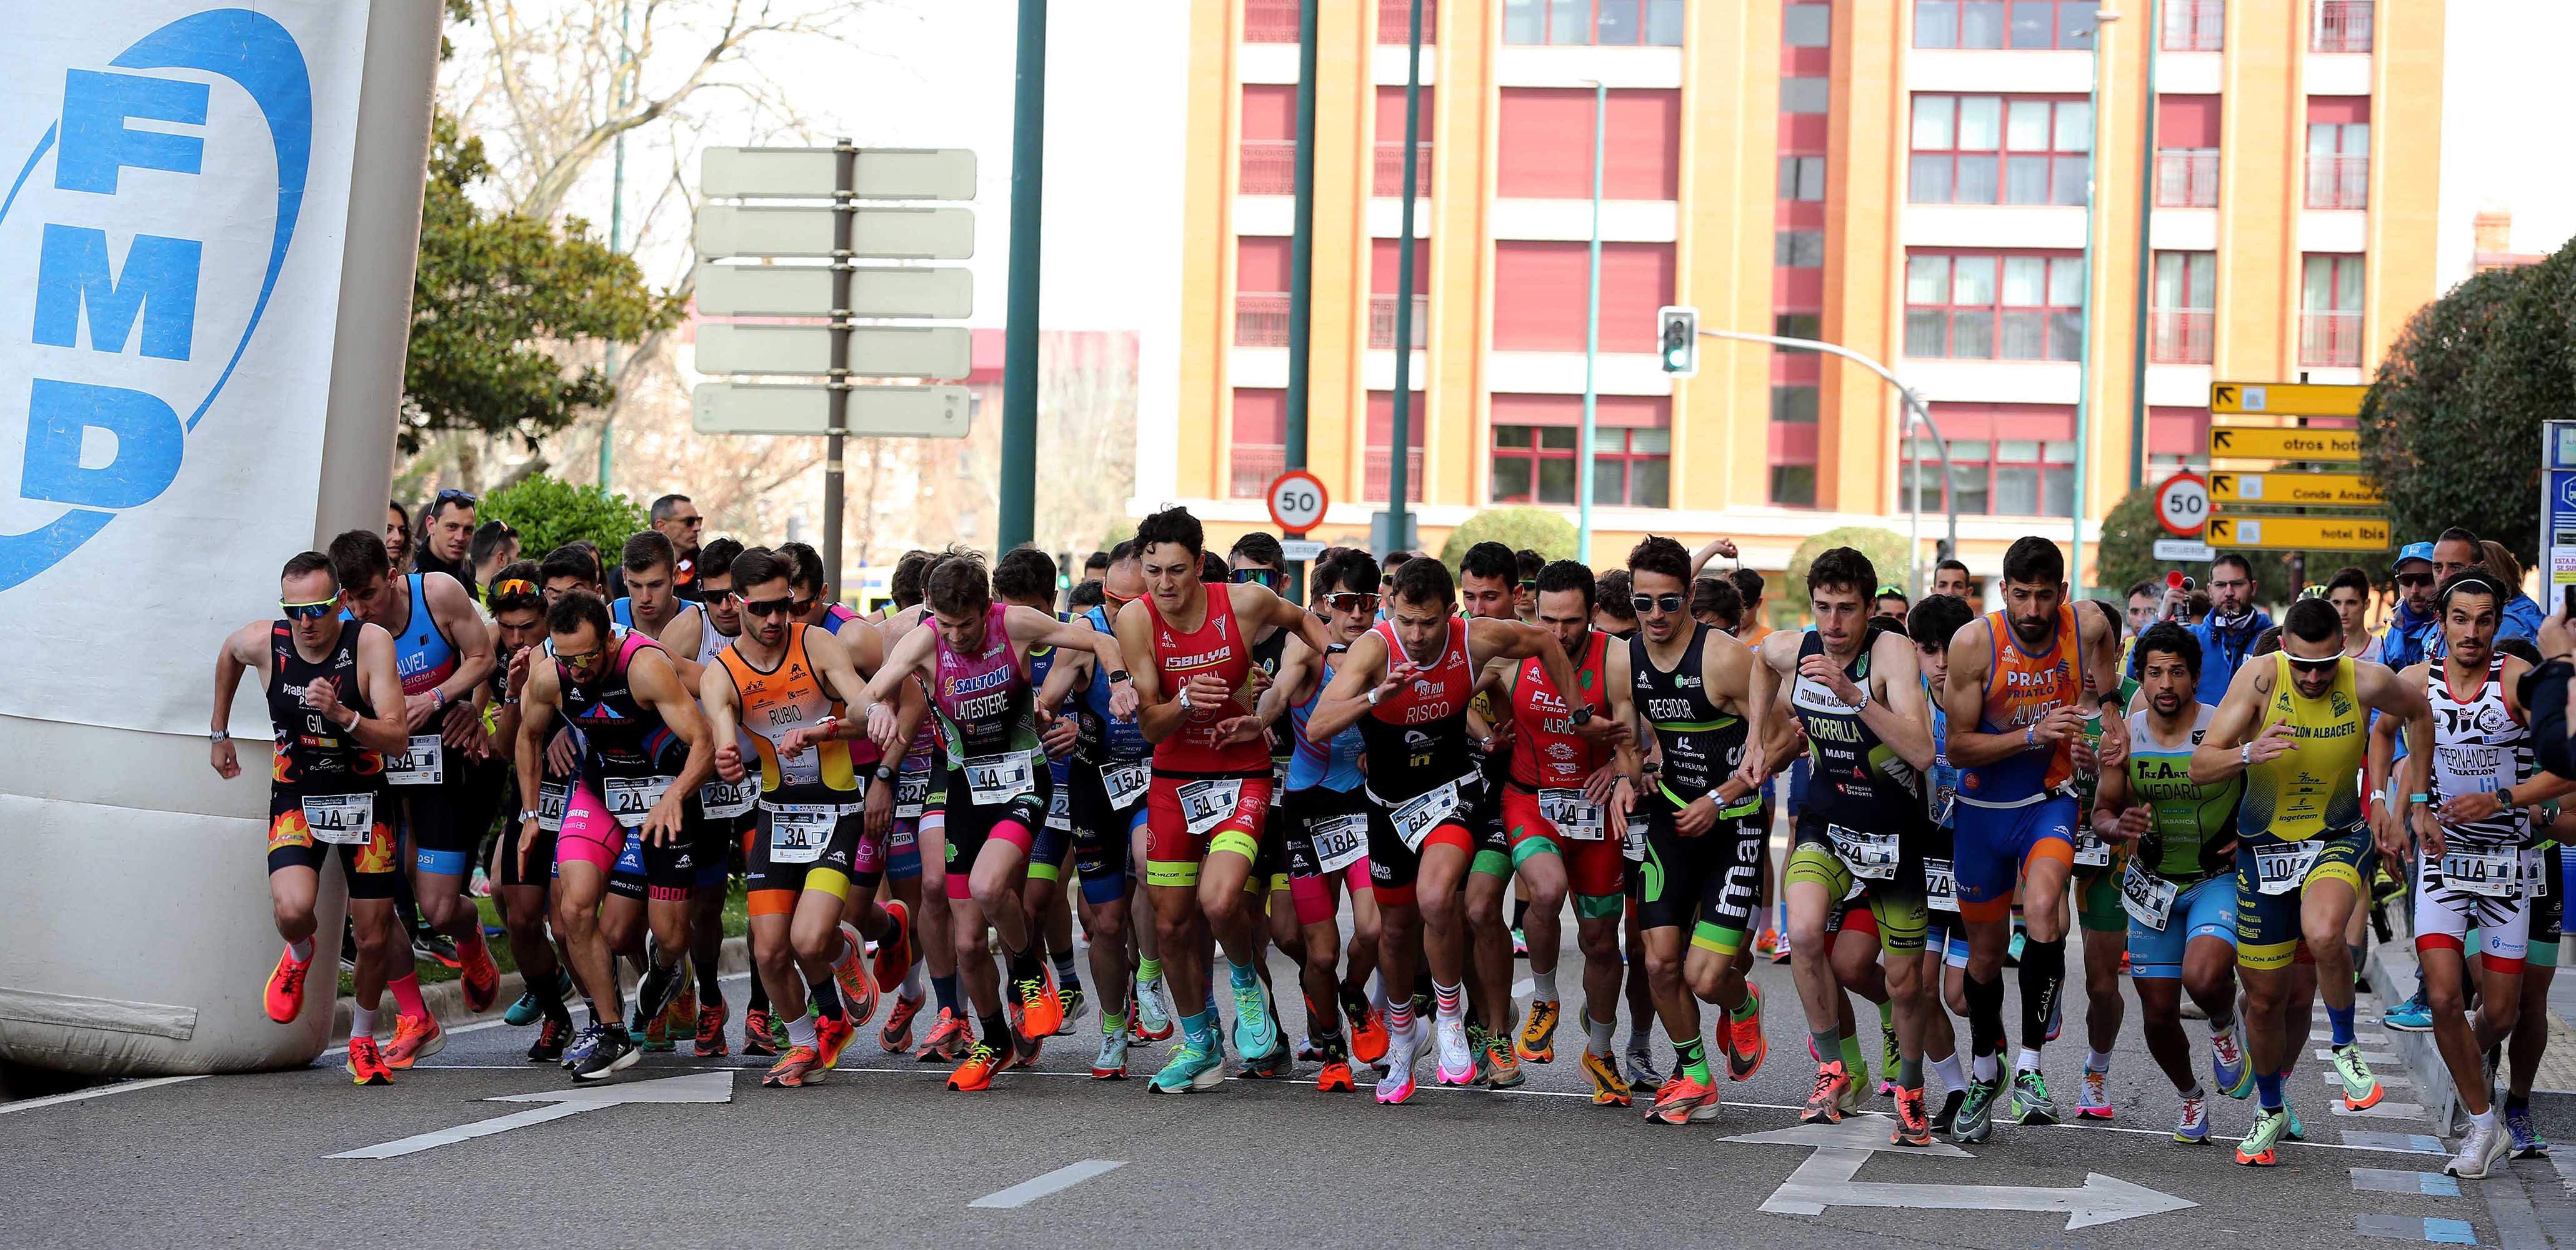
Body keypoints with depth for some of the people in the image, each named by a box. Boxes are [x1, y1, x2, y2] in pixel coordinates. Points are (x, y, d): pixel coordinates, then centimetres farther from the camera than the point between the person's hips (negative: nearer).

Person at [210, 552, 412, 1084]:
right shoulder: (263, 642, -13)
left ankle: (362, 1040, 32)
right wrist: (219, 734, 20)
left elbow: (396, 740, -21)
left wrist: (342, 715, -38)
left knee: (376, 939, 3)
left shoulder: (370, 642, -19)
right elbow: (229, 654, 14)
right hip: (296, 800, 0)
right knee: (292, 909, -27)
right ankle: (299, 956, 11)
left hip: (363, 800, 0)